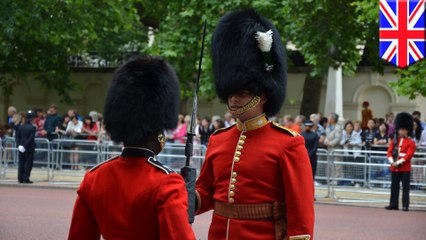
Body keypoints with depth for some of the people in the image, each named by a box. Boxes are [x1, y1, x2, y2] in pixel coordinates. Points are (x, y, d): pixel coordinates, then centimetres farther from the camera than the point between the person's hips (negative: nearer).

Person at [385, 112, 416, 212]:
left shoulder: (411, 143, -2)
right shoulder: (394, 141, 12)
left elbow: (409, 155, -12)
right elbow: (389, 152, 4)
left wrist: (398, 162, -18)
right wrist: (392, 162, -13)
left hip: (405, 168, -4)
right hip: (394, 168, 4)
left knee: (405, 187, -2)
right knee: (394, 187, 7)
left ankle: (405, 205, -1)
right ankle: (393, 204, 12)